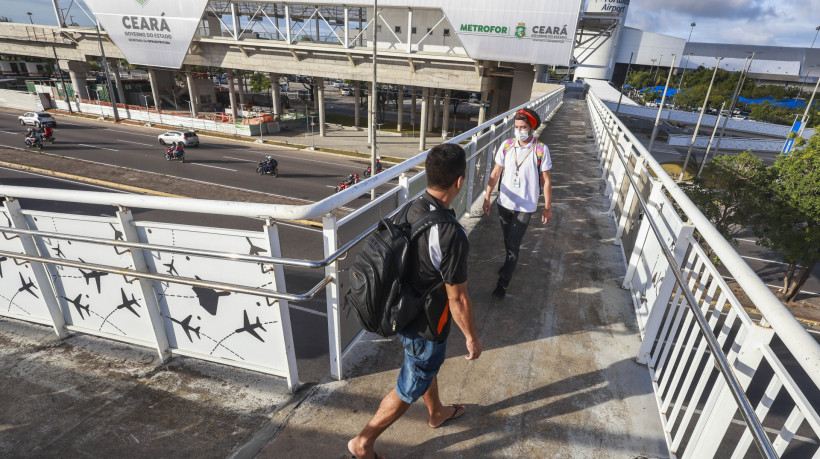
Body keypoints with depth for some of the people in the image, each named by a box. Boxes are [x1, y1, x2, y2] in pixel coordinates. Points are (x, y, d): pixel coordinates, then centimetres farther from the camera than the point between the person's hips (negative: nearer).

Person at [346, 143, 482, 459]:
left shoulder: (413, 209, -10)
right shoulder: (451, 235, -35)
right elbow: (457, 299, -25)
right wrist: (472, 337, -9)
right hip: (425, 328, -8)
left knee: (427, 366, 32)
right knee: (409, 390, 16)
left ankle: (437, 413, 59)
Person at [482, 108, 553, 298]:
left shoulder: (541, 150, -12)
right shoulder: (506, 146, -4)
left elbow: (546, 181, -6)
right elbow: (495, 173, 2)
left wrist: (548, 207, -3)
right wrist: (487, 197, 0)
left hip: (525, 207, -4)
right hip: (504, 203, 4)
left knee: (513, 244, -4)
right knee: (508, 240, 22)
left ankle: (503, 283, 7)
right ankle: (510, 262, 49)